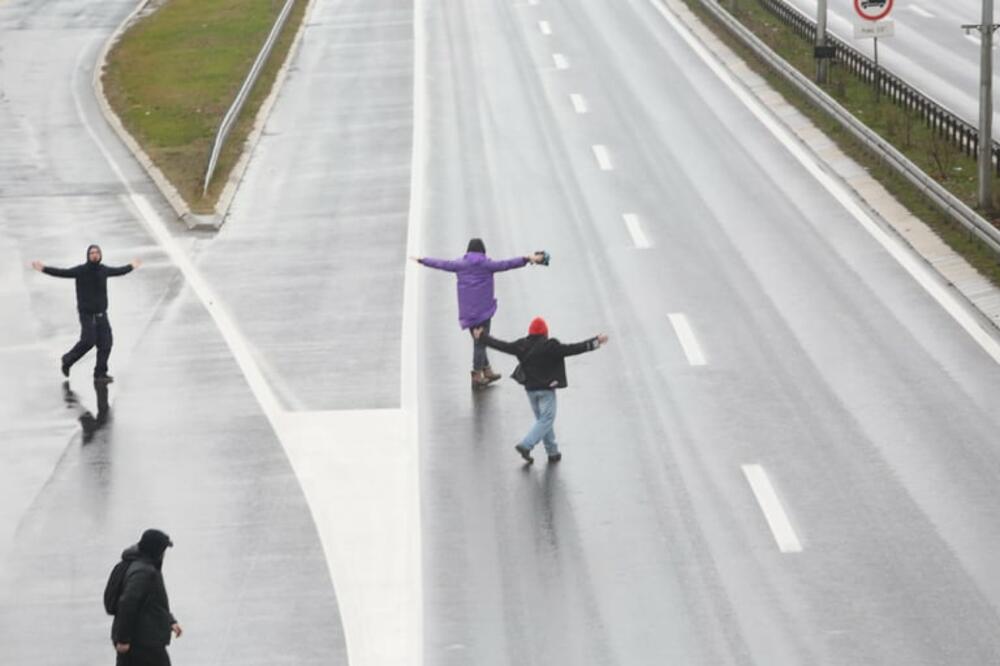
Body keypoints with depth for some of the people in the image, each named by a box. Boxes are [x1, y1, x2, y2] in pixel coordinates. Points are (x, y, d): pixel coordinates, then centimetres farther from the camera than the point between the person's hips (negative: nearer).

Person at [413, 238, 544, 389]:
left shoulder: (460, 264, 6)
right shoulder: (486, 264, -6)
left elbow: (440, 263, 15)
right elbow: (506, 264, -15)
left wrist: (422, 260, 29)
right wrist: (527, 259, -19)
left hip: (467, 310, 5)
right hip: (483, 309, -5)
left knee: (478, 341, 16)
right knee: (480, 343, -2)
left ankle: (487, 371, 22)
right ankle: (477, 376, -2)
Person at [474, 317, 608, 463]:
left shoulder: (521, 346, -1)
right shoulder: (550, 346, -16)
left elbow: (500, 345, 8)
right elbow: (572, 349, -20)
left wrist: (482, 336, 24)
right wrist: (595, 342, -16)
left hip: (530, 388, 6)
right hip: (546, 388, -6)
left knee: (542, 419, 15)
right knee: (546, 419, -2)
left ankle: (553, 452, 16)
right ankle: (525, 445, -17)